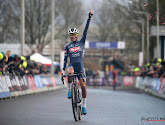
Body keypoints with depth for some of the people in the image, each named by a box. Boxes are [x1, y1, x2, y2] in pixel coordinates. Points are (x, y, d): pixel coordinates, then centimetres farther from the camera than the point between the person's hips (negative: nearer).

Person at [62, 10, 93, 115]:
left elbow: (86, 31, 2)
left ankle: (84, 106, 3)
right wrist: (63, 70, 2)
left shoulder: (81, 43, 9)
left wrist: (89, 19, -5)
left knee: (83, 86, -8)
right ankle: (69, 89, -18)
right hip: (72, 65, -1)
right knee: (70, 72, -39)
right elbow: (65, 59, 11)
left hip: (80, 66, 1)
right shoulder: (67, 46, 10)